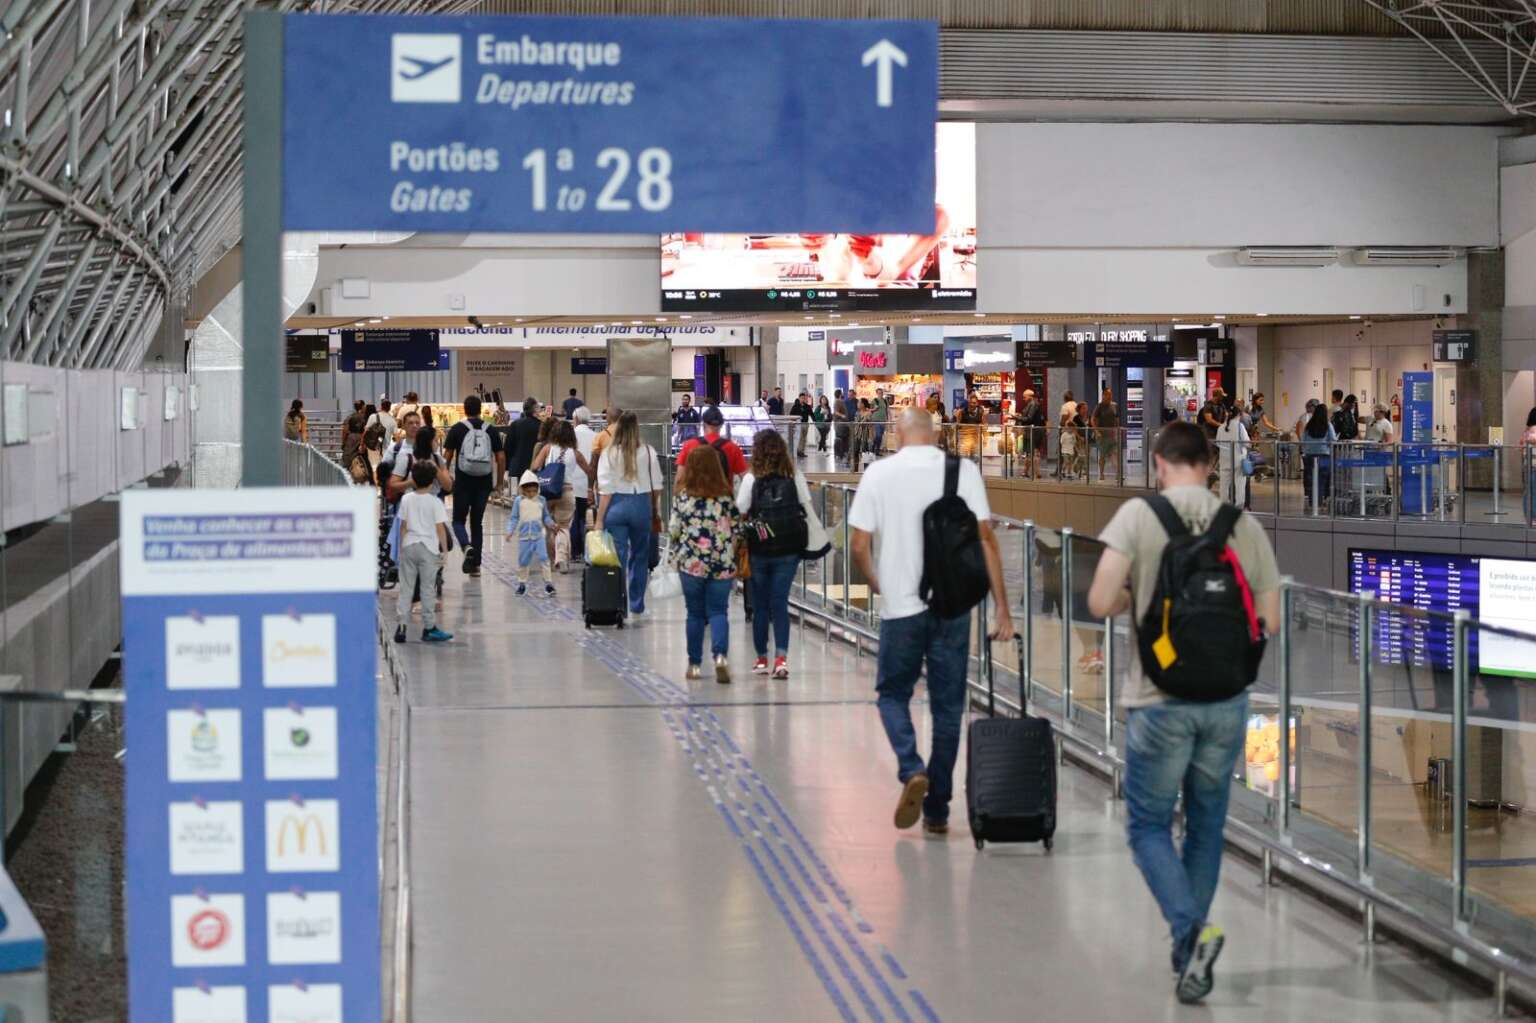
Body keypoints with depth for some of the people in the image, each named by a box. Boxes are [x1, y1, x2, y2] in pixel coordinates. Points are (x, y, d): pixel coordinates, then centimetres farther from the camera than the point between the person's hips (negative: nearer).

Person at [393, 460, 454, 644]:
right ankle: (429, 628, 9)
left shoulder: (406, 499, 1)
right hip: (428, 547, -2)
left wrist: (402, 547, 14)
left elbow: (403, 526, 4)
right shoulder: (435, 502, -7)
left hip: (408, 546, 2)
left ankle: (400, 626, 2)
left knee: (406, 588, 7)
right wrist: (444, 551, 0)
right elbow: (441, 528, -7)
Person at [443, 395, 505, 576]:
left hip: (463, 480, -3)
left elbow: (447, 456, -3)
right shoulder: (490, 430, 5)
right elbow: (501, 457, 4)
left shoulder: (457, 429, -2)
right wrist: (499, 482, 12)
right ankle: (476, 564, 10)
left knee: (459, 519, 8)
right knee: (477, 522, 12)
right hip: (484, 482, 3)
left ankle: (467, 546, -21)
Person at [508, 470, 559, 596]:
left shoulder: (541, 500, 3)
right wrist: (510, 531, -9)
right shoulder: (519, 501, -1)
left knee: (543, 558, -10)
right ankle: (522, 583, 23)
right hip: (524, 536, 0)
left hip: (539, 535, 0)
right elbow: (514, 518, 1)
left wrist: (552, 524, -5)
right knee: (523, 561, 8)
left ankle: (548, 583, -6)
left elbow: (546, 517, 11)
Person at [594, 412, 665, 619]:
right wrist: (656, 511, 14)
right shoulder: (648, 452, -2)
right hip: (642, 504, 2)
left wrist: (599, 519, -4)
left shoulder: (610, 453, -6)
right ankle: (636, 607, 20)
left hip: (617, 505, -2)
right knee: (640, 557, 14)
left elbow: (606, 490, -8)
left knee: (618, 558, 3)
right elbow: (656, 486, 2)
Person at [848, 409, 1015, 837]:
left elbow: (859, 546, -3)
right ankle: (937, 810, 14)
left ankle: (912, 771, -9)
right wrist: (1001, 606, -3)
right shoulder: (963, 470, -2)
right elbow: (985, 538, -6)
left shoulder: (879, 473, -3)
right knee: (947, 705, 11)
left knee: (893, 693, 16)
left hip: (901, 606, -1)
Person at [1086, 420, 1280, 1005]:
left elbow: (1100, 605, -13)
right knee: (1206, 827, 18)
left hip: (1160, 701, -3)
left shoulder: (1138, 516, -8)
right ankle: (1191, 956, 23)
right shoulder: (1245, 526, 2)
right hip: (1226, 700, 3)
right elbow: (1269, 622, 5)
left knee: (1148, 825, 10)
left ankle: (1191, 929, -12)